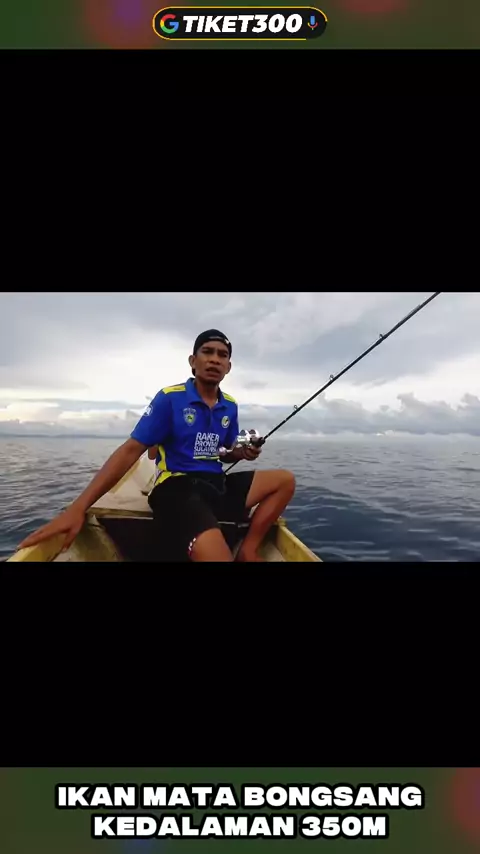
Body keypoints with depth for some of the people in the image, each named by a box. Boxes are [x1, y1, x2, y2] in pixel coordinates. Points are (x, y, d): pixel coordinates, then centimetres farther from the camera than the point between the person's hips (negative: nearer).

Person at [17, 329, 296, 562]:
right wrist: (79, 507, -18)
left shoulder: (230, 407, 10)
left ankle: (247, 551, -4)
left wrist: (243, 453, -2)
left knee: (285, 480, -5)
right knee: (217, 555, -36)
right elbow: (131, 450, -11)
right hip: (176, 488, -7)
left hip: (217, 484, 8)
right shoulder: (169, 398, -7)